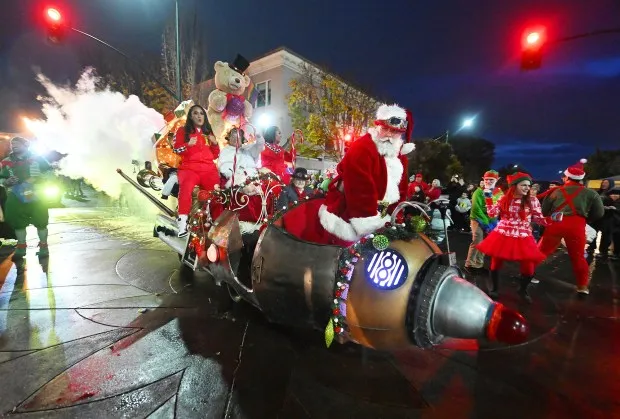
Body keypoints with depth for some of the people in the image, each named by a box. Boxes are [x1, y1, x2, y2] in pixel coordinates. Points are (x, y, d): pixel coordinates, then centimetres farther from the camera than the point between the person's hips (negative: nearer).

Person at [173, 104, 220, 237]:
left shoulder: (208, 132, 24)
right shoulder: (183, 130, 15)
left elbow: (215, 155, 24)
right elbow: (175, 150, 6)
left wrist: (215, 144, 6)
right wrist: (188, 145, -11)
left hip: (209, 169, 3)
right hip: (189, 168, -3)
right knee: (186, 187, -36)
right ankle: (182, 222, -37)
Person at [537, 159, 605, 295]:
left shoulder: (557, 191, 8)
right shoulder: (590, 193, 8)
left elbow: (544, 210, 9)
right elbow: (599, 213, 10)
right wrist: (586, 218, 24)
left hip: (555, 224, 0)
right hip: (576, 225, 0)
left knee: (541, 250, 11)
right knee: (578, 256, 11)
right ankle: (583, 286, 16)